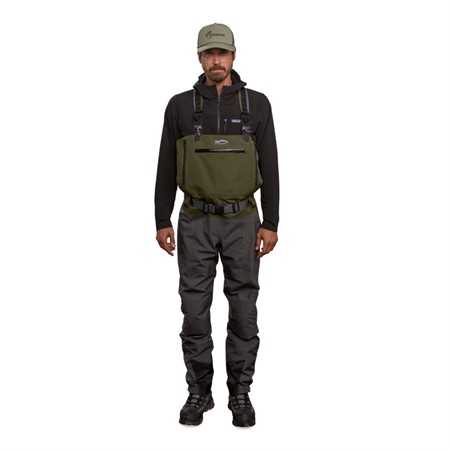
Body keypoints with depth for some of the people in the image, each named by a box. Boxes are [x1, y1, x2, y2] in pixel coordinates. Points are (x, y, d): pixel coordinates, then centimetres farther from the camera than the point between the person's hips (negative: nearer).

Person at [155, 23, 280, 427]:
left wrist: (270, 223, -7)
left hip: (242, 223, 0)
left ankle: (240, 393, 17)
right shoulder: (180, 106, 2)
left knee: (243, 312, 4)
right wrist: (162, 222, -1)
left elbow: (269, 167, -1)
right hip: (195, 223, 1)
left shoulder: (257, 104, 1)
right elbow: (167, 168, 3)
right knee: (195, 312, 3)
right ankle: (199, 393, 18)